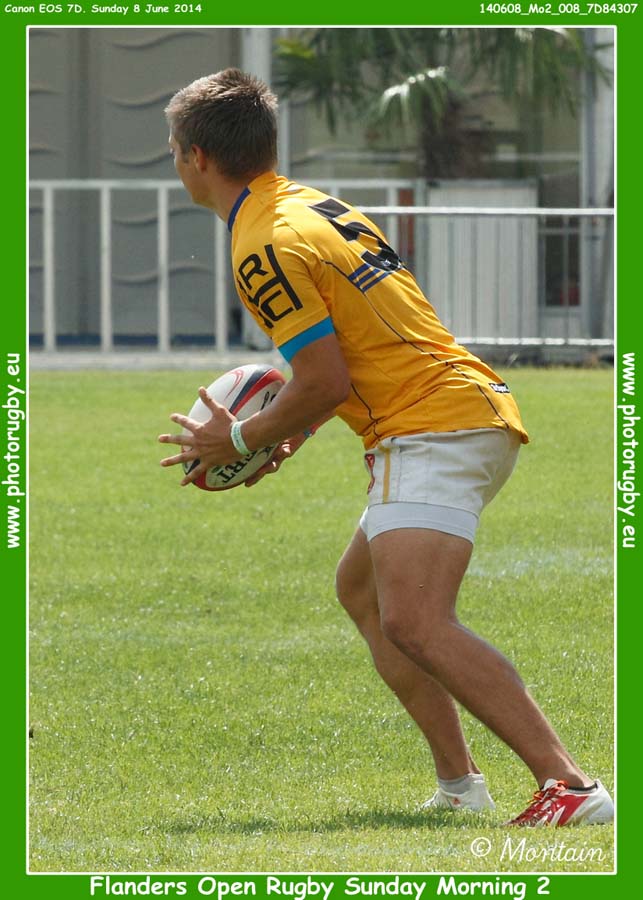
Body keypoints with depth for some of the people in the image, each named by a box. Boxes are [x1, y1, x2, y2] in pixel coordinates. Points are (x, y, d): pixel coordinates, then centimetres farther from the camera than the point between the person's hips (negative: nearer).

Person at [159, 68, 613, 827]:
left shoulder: (265, 249, -11)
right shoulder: (311, 206, 19)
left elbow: (326, 381, -15)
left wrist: (240, 441, 0)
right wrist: (282, 437, 22)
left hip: (434, 433, -11)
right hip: (478, 410, 11)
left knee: (412, 623, -23)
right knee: (360, 587, 25)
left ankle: (571, 786, -33)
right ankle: (459, 780, 19)